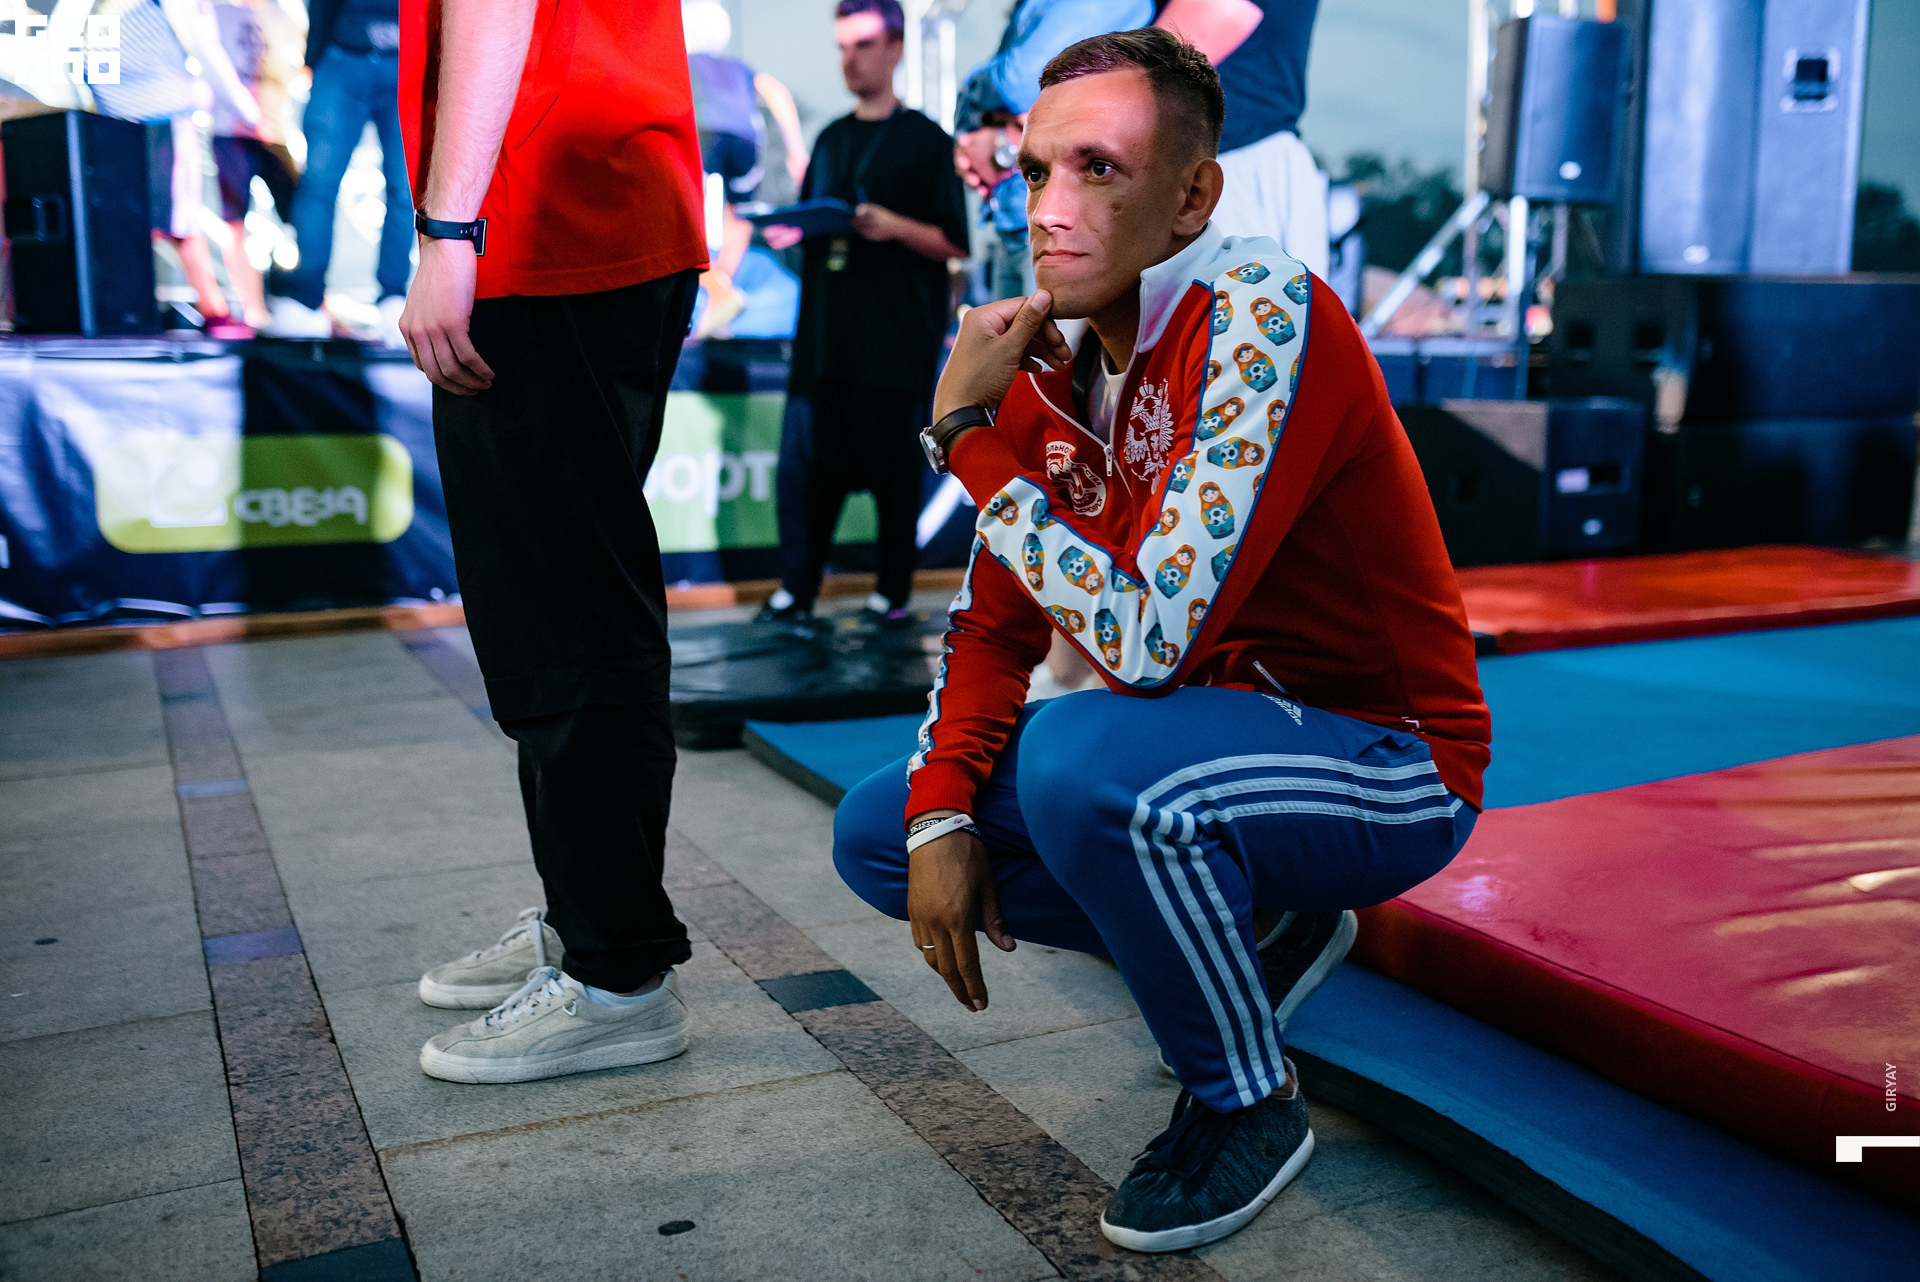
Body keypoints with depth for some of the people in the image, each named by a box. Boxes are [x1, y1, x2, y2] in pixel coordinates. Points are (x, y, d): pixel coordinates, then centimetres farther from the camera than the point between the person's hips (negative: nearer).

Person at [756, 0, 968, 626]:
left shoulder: (926, 141, 3)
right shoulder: (830, 140, 19)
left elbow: (954, 245, -3)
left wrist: (894, 226, -19)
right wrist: (791, 230, 1)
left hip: (897, 340, -5)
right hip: (824, 336, 5)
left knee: (894, 468, -2)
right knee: (804, 462, 1)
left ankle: (893, 593, 8)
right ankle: (796, 591, 8)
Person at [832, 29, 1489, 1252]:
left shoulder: (1267, 325, -25)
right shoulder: (1057, 349, -1)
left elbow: (1144, 642, -33)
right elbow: (996, 617, 4)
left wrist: (969, 429, -25)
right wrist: (942, 818, -9)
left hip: (1385, 764, -8)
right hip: (1217, 733, 8)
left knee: (1081, 758, -37)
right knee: (877, 830, 3)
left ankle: (1249, 1098, -8)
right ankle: (1261, 931, 12)